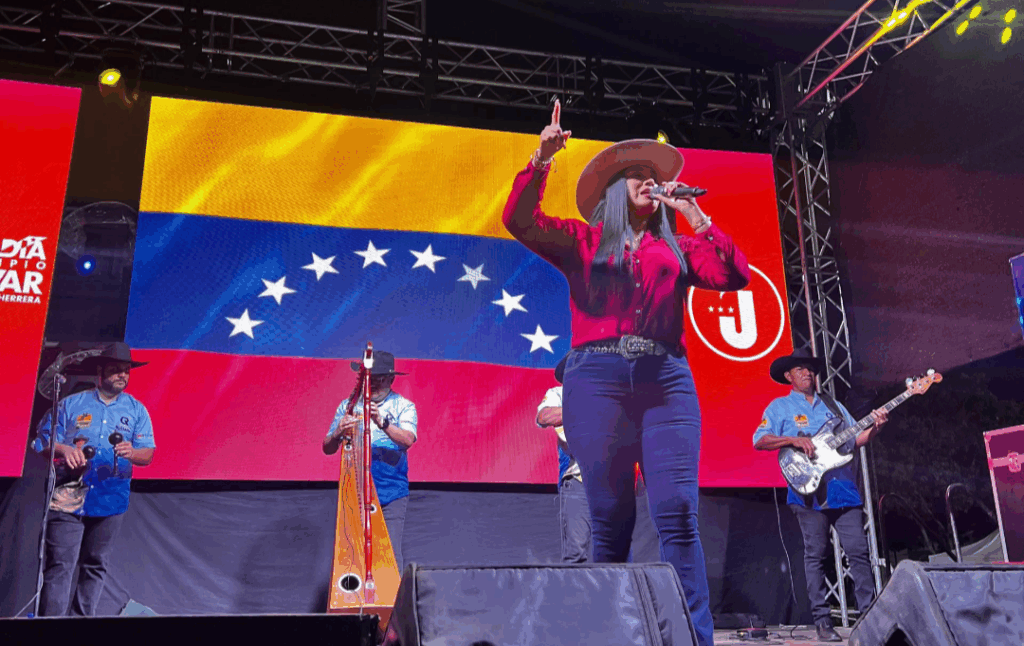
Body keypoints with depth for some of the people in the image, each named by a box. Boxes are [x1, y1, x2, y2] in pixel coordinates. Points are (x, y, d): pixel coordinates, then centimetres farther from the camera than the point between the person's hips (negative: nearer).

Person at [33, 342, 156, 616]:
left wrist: (132, 452, -18)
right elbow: (43, 442, 8)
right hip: (69, 498, -2)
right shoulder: (71, 404, 8)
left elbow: (148, 454, 4)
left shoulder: (137, 410, 10)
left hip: (111, 500, 2)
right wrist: (63, 449, -13)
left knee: (96, 566, 9)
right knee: (60, 564, -8)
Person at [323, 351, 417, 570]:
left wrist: (381, 421, -30)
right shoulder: (348, 406, 11)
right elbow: (327, 449, 8)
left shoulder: (404, 406, 4)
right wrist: (338, 433, -15)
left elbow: (408, 440, -15)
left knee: (391, 552, -6)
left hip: (392, 494, -2)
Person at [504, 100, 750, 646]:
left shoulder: (677, 249, 24)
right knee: (610, 518, -2)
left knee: (677, 512, -10)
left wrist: (698, 218, 9)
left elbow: (735, 277, 9)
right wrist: (541, 161, -8)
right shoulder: (583, 240, 18)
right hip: (597, 379, -1)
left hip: (666, 380, 2)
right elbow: (519, 220, 4)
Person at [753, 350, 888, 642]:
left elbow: (855, 439, 18)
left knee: (859, 551, 1)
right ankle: (822, 621, 4)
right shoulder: (780, 407, 8)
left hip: (844, 488, 4)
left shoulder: (833, 405, 22)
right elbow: (759, 441, -3)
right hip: (810, 491, -4)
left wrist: (874, 427, 0)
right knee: (815, 555, -1)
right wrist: (793, 440, -14)